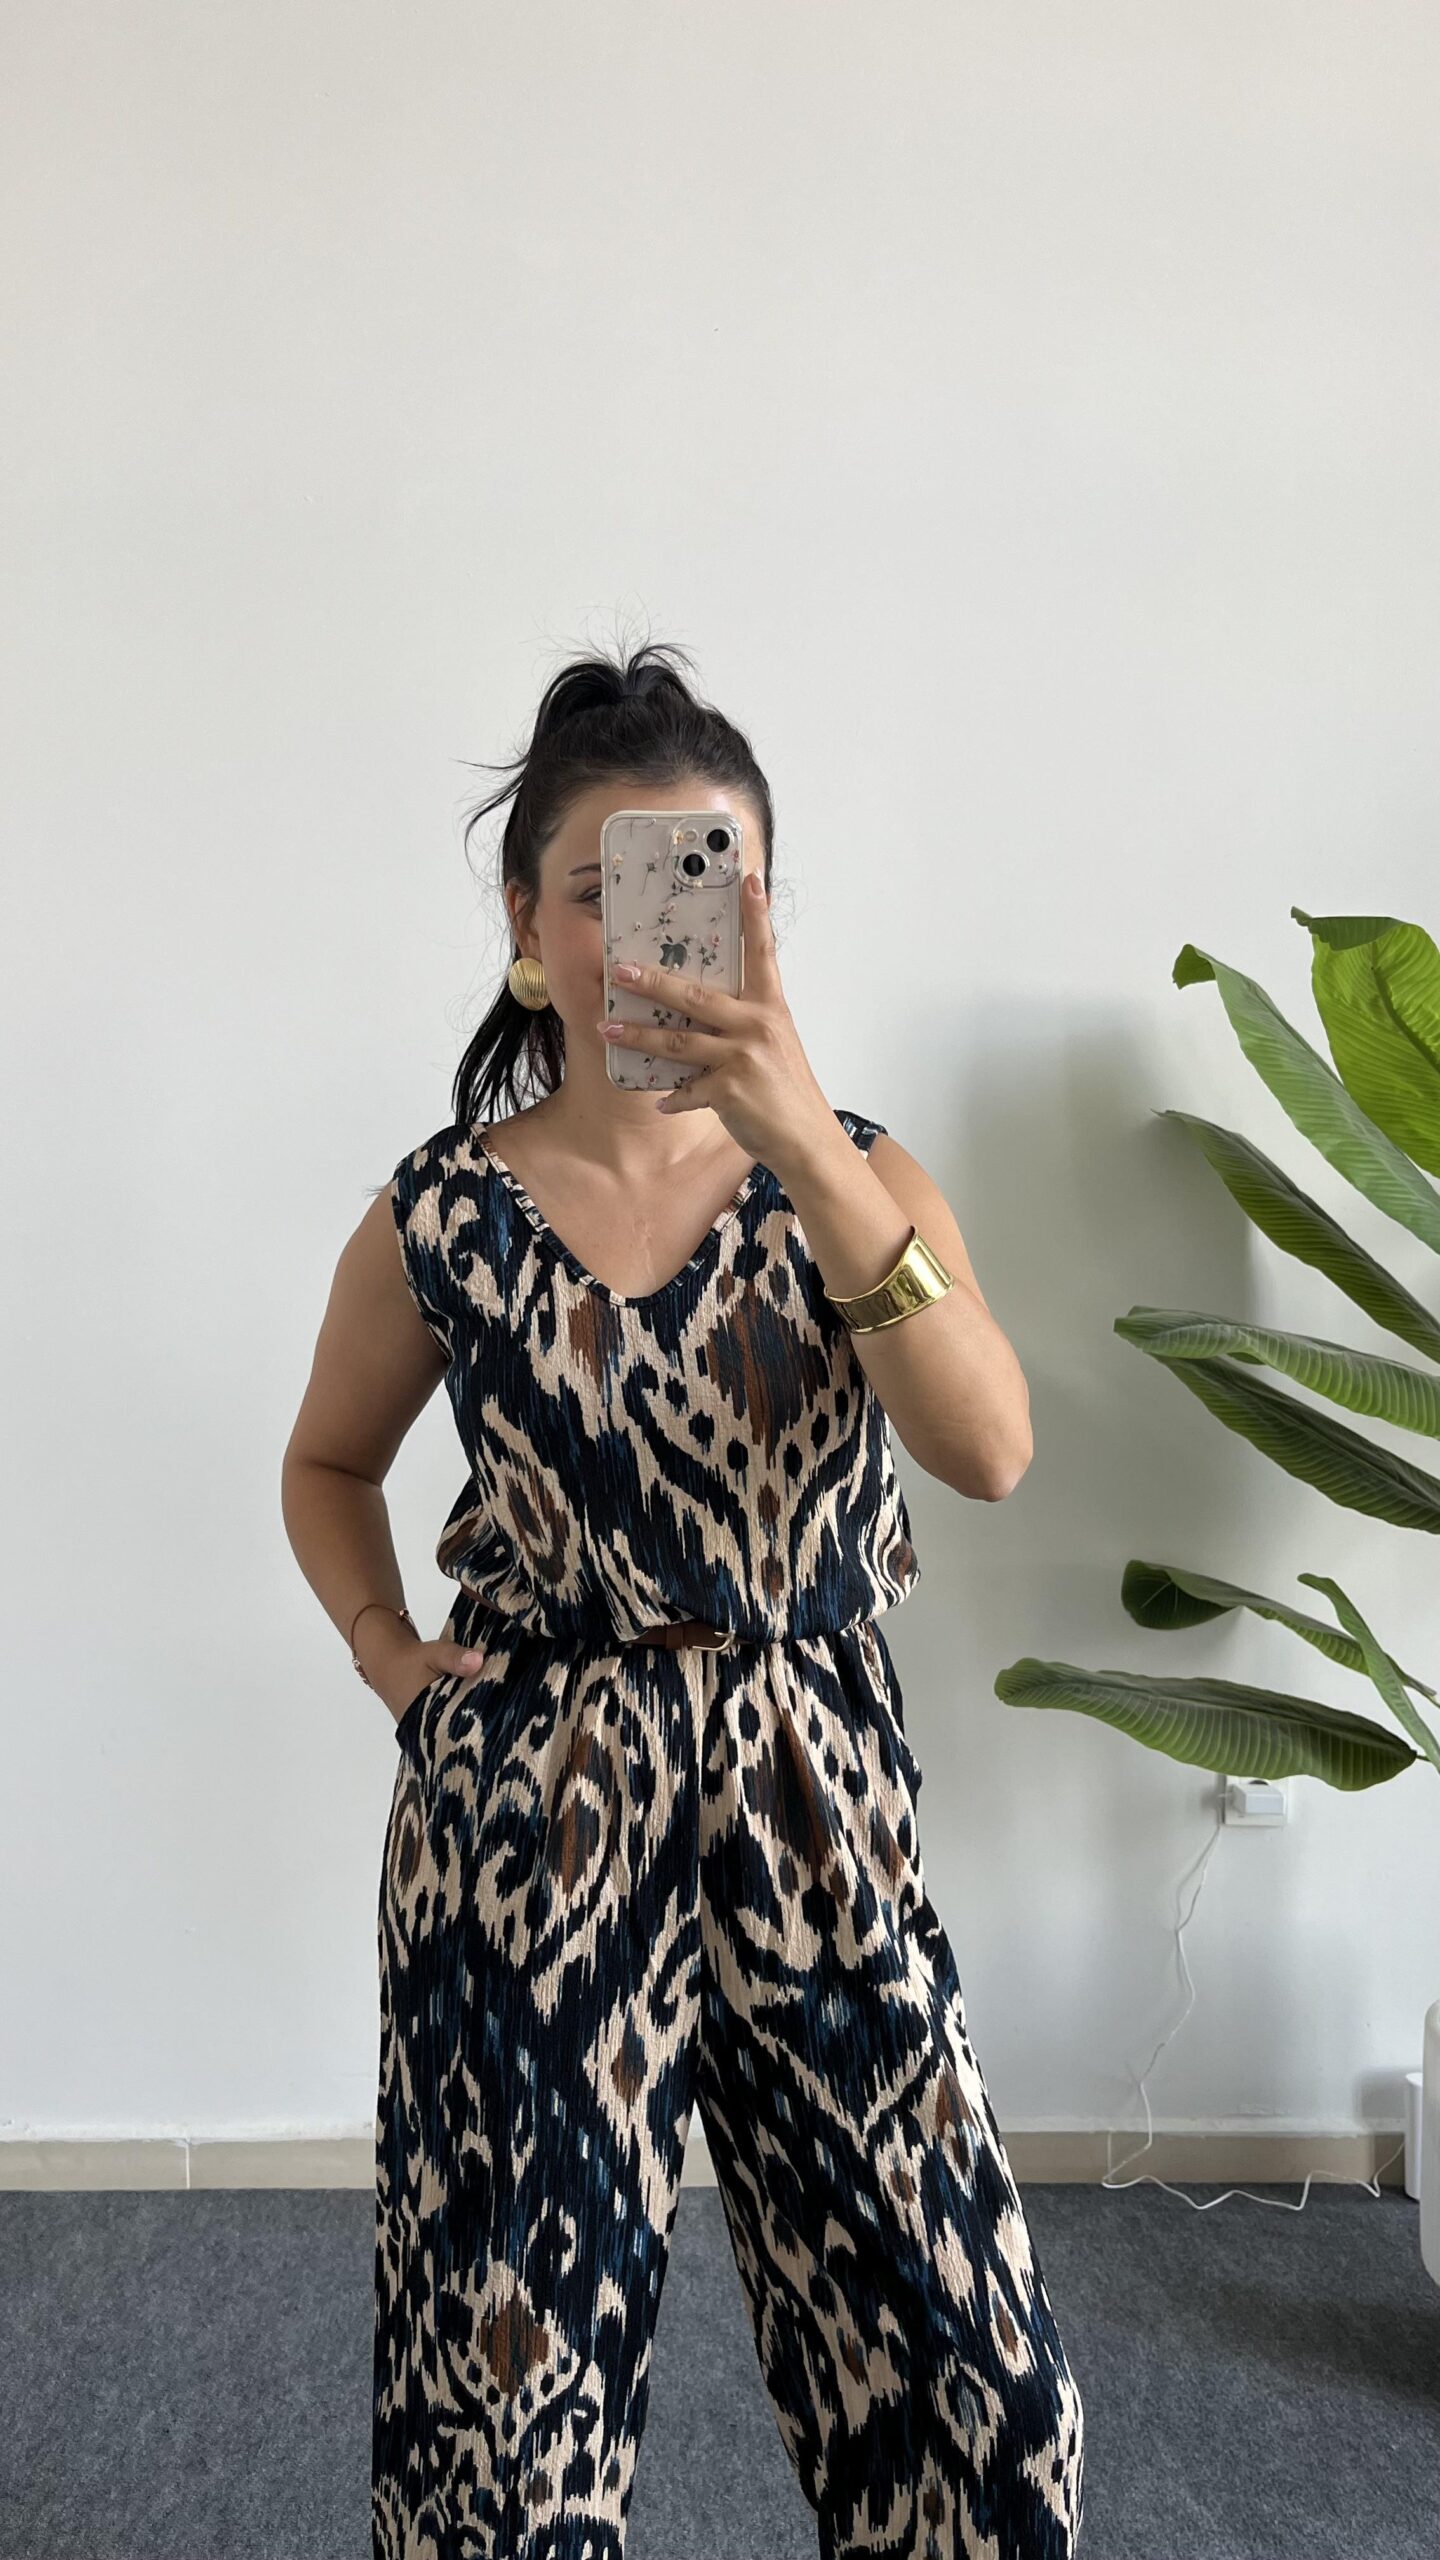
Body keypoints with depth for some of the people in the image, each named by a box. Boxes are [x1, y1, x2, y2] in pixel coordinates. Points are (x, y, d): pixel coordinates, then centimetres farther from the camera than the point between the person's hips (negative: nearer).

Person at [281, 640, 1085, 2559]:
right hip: (527, 1816, 0)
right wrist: (386, 1652, 0)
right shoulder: (442, 1217, -1)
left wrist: (809, 1148, -28)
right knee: (516, 2344, 10)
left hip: (817, 1800, 1)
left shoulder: (858, 1174, 0)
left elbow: (992, 1450, -19)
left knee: (969, 2368, 8)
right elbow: (330, 1464, 17)